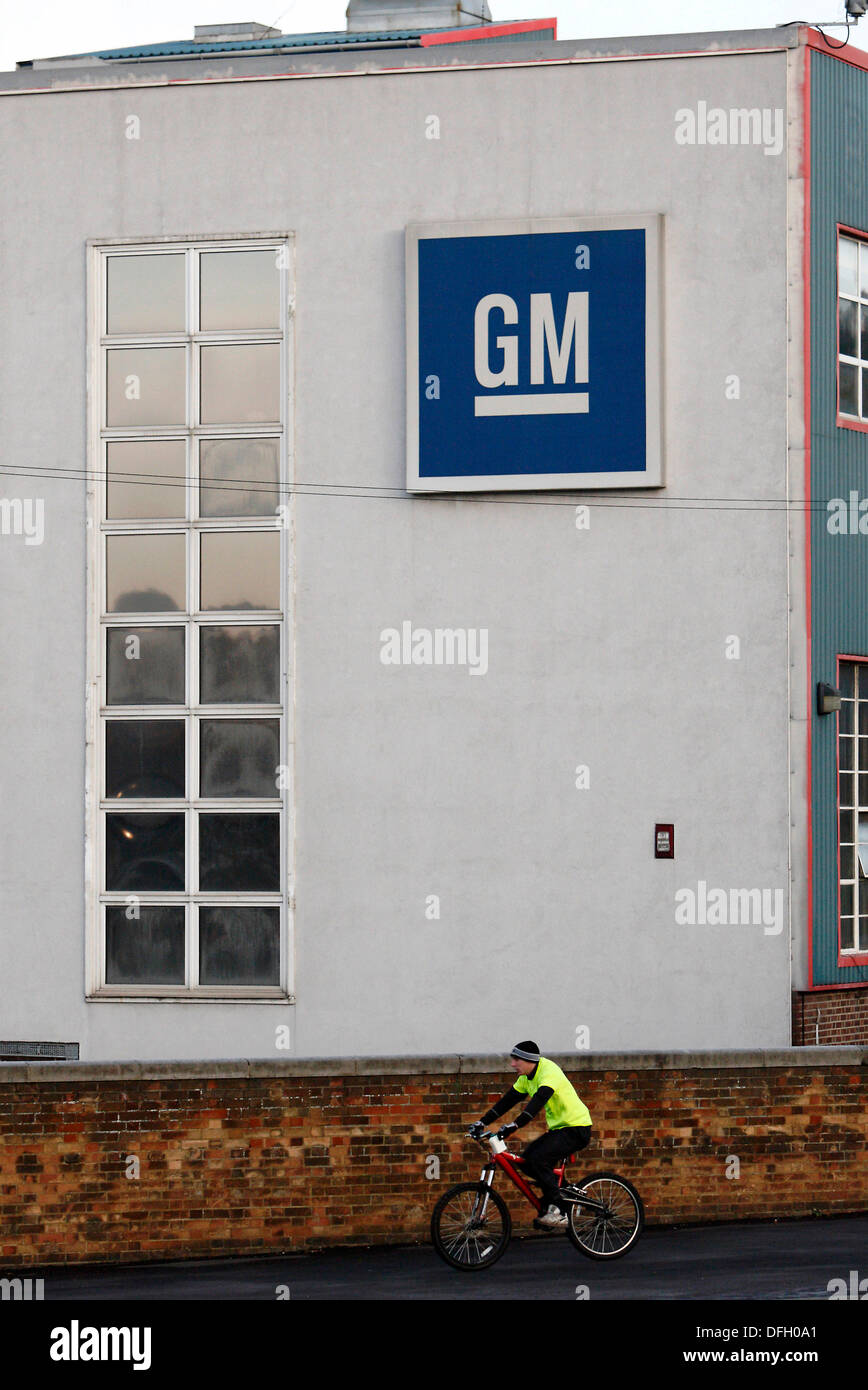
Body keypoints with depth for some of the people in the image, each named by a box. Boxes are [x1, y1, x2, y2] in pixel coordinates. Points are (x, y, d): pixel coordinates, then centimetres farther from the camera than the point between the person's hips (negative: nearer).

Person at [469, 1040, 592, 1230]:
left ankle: (557, 1212, -16)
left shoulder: (549, 1072, -21)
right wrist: (482, 1122, 1)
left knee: (538, 1159, -25)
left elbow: (538, 1101, -35)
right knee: (527, 1160, -1)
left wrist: (514, 1125, -45)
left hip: (576, 1129, -9)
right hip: (558, 1128, 9)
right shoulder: (527, 1077, 8)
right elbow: (507, 1101, 9)